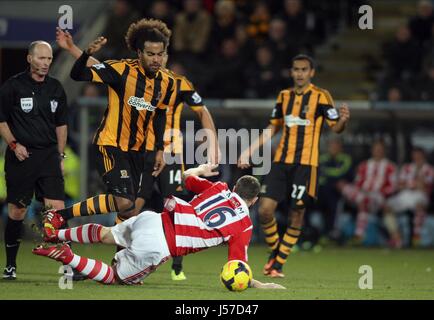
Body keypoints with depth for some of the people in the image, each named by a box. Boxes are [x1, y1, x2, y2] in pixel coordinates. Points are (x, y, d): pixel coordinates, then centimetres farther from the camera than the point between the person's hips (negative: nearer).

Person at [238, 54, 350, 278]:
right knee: (265, 209, -7)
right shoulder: (284, 96, 13)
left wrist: (343, 120, -28)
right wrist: (250, 151, 15)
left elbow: (336, 127, -5)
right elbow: (272, 129, 21)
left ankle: (278, 264, 8)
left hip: (306, 163, -4)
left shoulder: (320, 96, -1)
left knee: (297, 215, -3)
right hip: (281, 161, 4)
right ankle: (274, 252, 16)